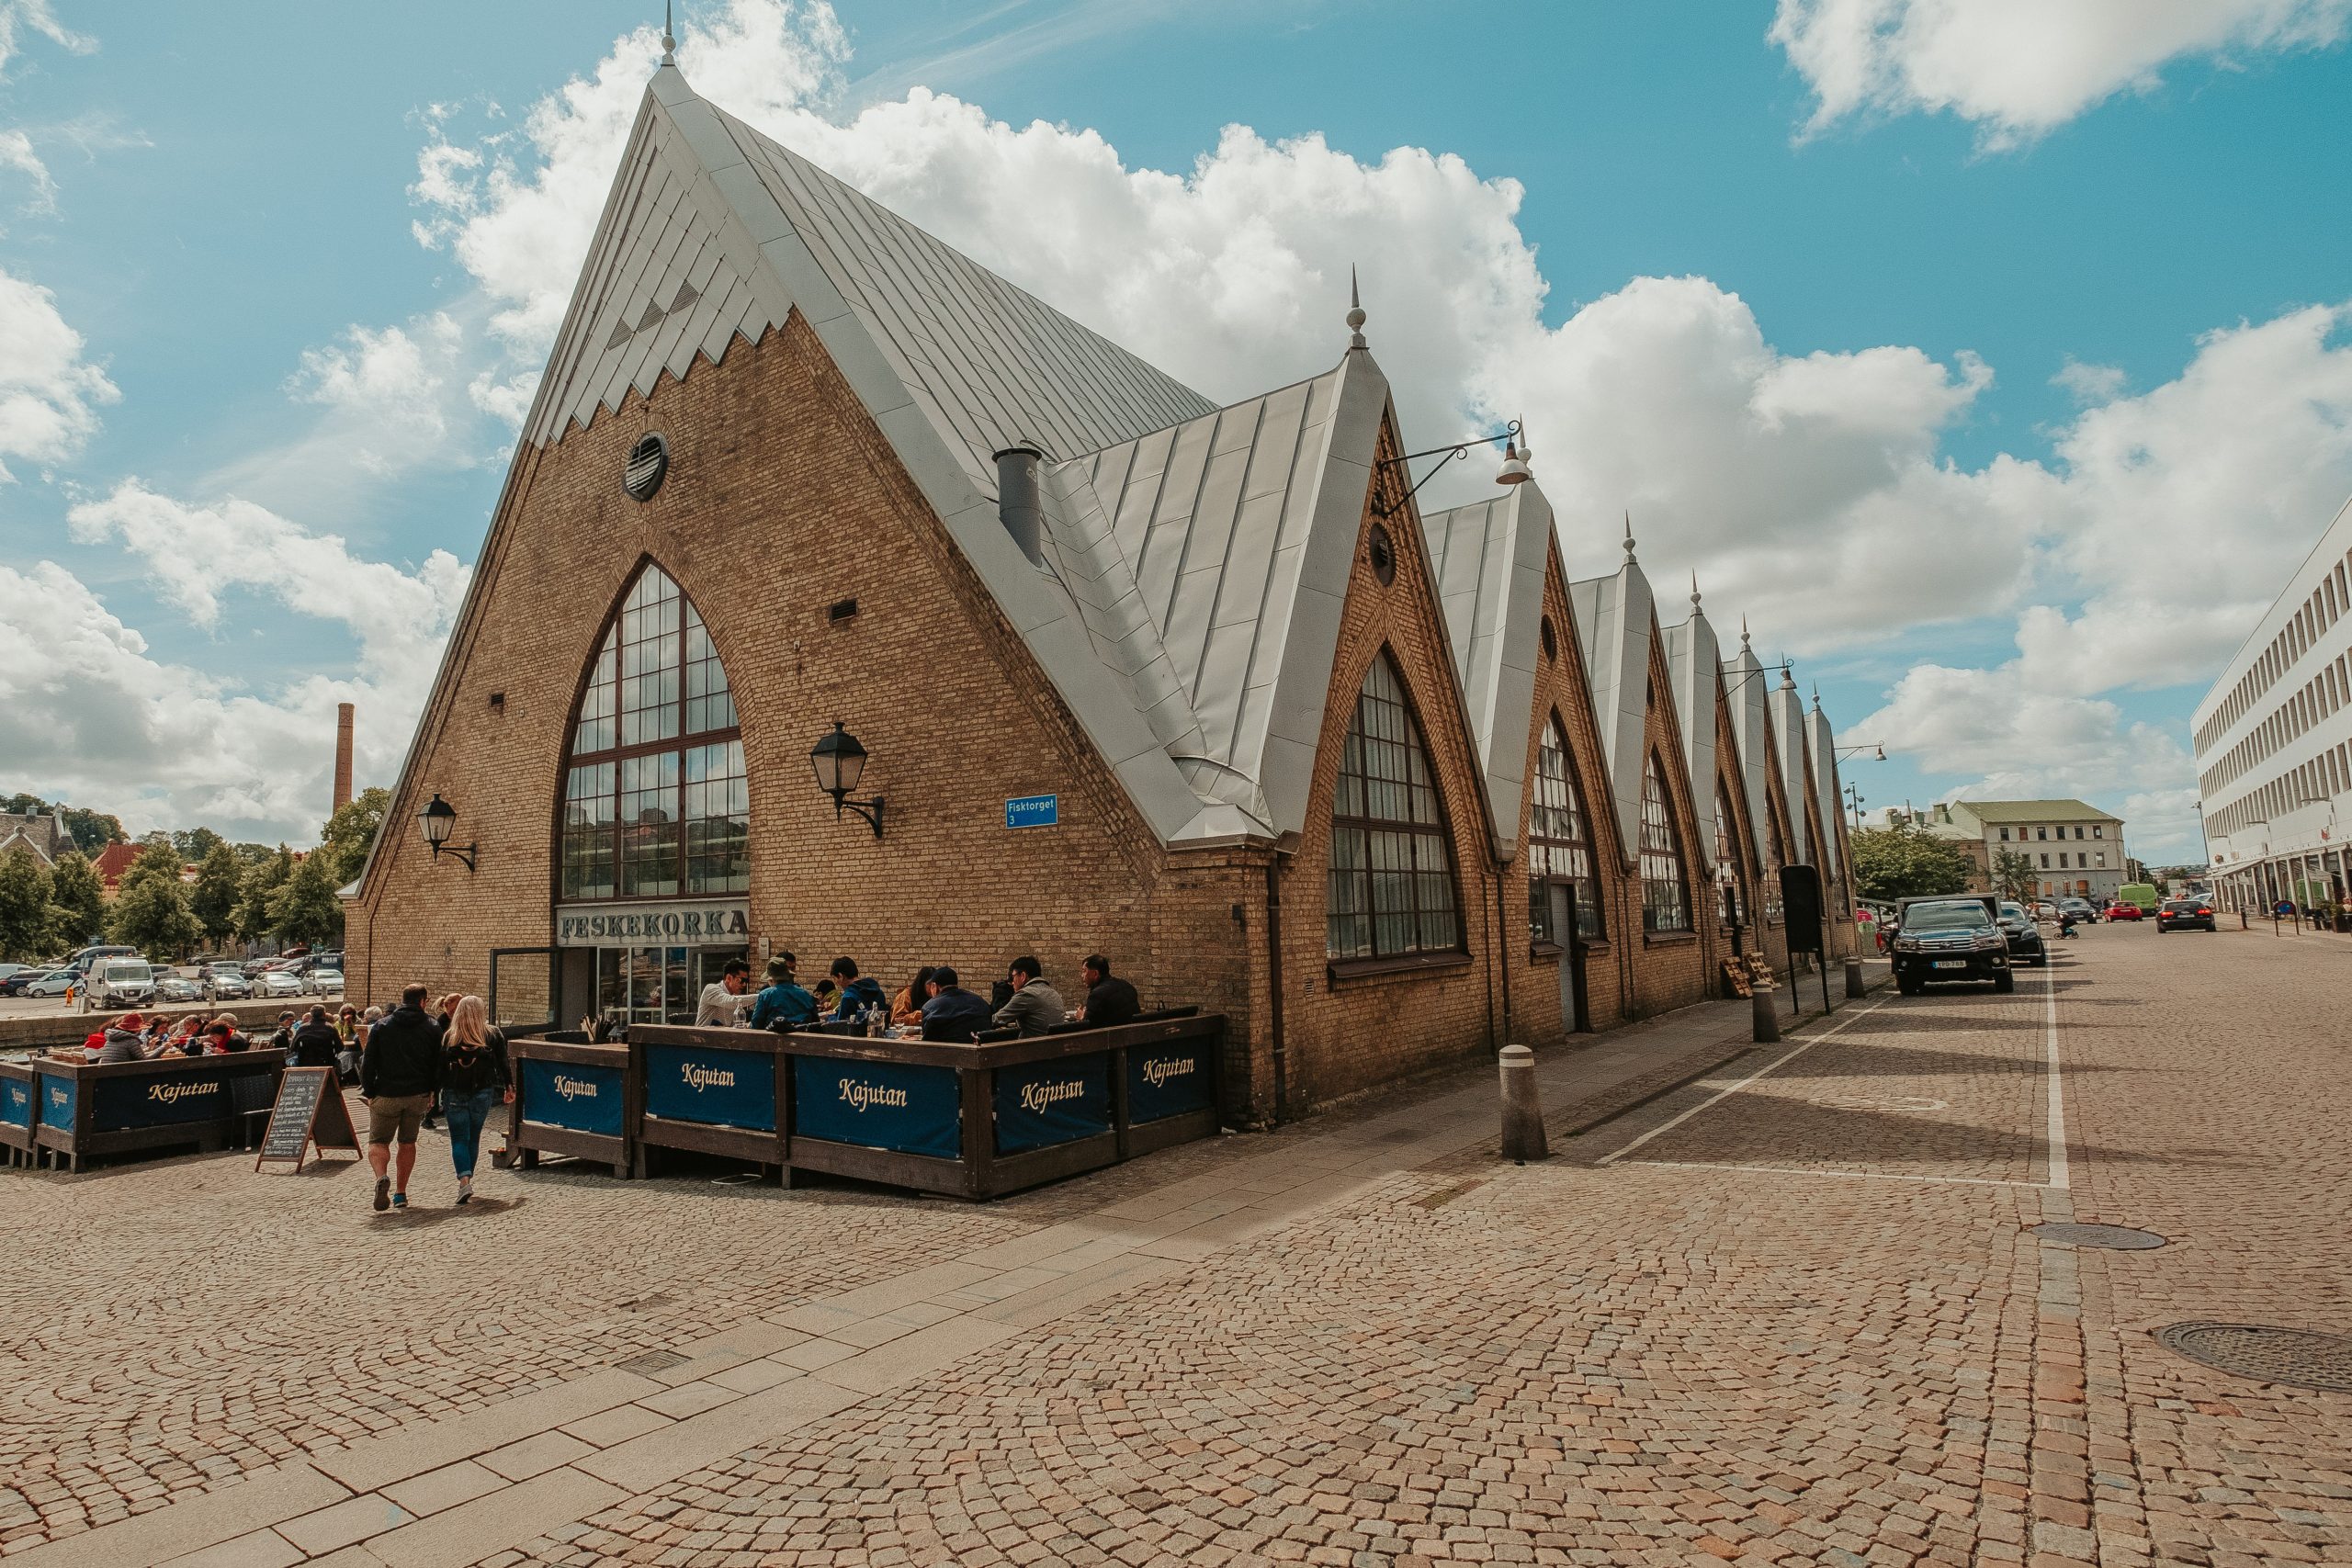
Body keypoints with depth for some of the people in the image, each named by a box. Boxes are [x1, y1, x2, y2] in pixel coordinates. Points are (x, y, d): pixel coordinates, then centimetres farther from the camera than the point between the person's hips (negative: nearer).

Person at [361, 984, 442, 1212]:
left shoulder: (381, 1027, 0)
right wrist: (432, 1090, 13)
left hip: (386, 1096, -1)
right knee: (408, 1143, 15)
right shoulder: (432, 1028, 0)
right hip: (418, 1095, 1)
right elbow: (439, 1064, 2)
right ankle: (400, 1193, 15)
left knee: (378, 1142, 8)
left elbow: (367, 1063, -2)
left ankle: (382, 1178, -20)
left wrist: (370, 1093, 6)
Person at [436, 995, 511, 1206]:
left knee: (459, 1139, 2)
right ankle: (467, 1180, 21)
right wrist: (509, 1087, 11)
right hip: (482, 1093, 1)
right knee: (474, 1137, 14)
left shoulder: (449, 1037, -2)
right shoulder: (493, 1035, 0)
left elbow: (441, 1067, -2)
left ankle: (464, 1181, -14)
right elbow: (502, 1063, 3)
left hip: (455, 1093, -1)